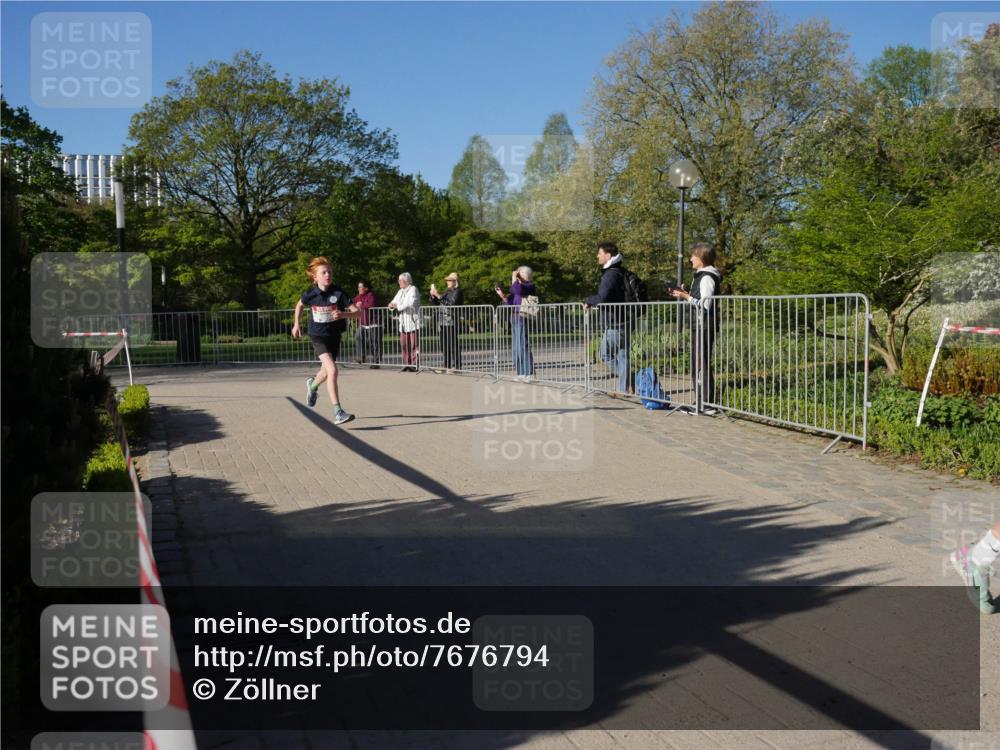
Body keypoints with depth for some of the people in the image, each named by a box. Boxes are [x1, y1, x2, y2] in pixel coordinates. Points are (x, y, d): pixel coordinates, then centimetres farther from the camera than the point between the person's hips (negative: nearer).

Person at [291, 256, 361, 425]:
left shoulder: (338, 293, -15)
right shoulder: (309, 294, -12)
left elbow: (358, 312, -19)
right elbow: (299, 305, 12)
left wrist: (343, 314, -36)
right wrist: (296, 324, 16)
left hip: (334, 335, 3)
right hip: (317, 336, -2)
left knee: (326, 372, 20)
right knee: (332, 370, -21)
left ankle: (313, 385, 58)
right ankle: (338, 412, -21)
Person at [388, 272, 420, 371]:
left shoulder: (413, 289, -5)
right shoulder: (400, 291, 21)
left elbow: (411, 303, -19)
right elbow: (395, 302, 19)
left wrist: (397, 306, -13)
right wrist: (392, 305, -5)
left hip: (412, 321, -8)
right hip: (403, 322, 8)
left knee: (414, 344, -7)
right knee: (404, 344, 4)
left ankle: (414, 365, -6)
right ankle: (407, 364, 10)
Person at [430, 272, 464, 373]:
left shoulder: (457, 291, -3)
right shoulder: (447, 292, 20)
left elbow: (452, 303, -19)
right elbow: (435, 303, 22)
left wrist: (438, 295, -19)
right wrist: (432, 296, 3)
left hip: (451, 322, -8)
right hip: (442, 322, 8)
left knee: (453, 345, -8)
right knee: (444, 345, 9)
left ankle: (456, 366, -5)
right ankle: (447, 366, 15)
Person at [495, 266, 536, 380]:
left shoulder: (530, 286, -7)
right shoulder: (519, 286, 18)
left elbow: (517, 290, -27)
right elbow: (510, 303, 20)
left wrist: (514, 277, -13)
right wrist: (501, 295, 8)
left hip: (523, 320, -9)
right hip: (515, 319, 9)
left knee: (523, 345, -9)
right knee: (517, 347, 10)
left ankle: (529, 373, -5)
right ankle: (522, 373, 16)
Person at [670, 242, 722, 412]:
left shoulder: (707, 277, -13)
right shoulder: (699, 276, 17)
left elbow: (705, 304, -19)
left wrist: (686, 296, -19)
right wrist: (682, 296, 12)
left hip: (705, 326, -10)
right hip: (698, 326, 10)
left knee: (703, 365, -8)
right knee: (696, 366, 14)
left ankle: (708, 405, -4)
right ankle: (700, 403, 21)